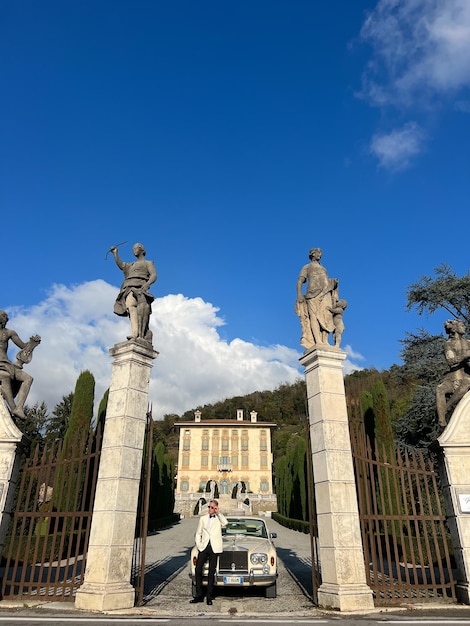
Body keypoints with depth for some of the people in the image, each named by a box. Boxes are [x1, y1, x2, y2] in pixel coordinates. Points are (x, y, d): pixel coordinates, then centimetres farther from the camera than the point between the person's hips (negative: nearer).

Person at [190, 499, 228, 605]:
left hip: (214, 548, -2)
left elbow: (225, 523, -19)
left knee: (211, 573, 2)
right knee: (198, 570, -1)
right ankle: (199, 596, 11)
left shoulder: (219, 518, 5)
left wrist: (218, 512, -12)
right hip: (204, 548, 3)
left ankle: (209, 597, 13)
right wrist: (199, 545, 1)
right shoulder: (203, 518, 11)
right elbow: (198, 534, 15)